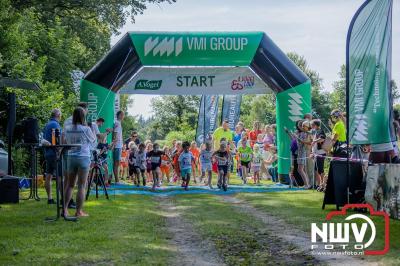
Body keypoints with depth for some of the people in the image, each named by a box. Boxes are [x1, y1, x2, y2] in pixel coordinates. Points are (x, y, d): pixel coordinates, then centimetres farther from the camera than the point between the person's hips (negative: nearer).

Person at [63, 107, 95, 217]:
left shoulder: (67, 129, 2)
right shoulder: (86, 129, -10)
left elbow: (66, 142, 13)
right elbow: (93, 140, 6)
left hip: (71, 157, 4)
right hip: (83, 157, -4)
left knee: (70, 185, 12)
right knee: (81, 186, 1)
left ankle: (65, 209, 7)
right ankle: (79, 211, 2)